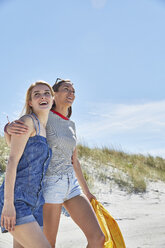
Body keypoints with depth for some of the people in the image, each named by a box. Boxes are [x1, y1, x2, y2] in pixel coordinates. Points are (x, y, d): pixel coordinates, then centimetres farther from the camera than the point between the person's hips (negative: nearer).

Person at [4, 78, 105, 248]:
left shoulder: (71, 125, 15)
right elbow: (9, 128, -7)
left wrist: (86, 192, 20)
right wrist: (10, 128, -33)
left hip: (71, 184, 6)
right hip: (50, 184, -6)